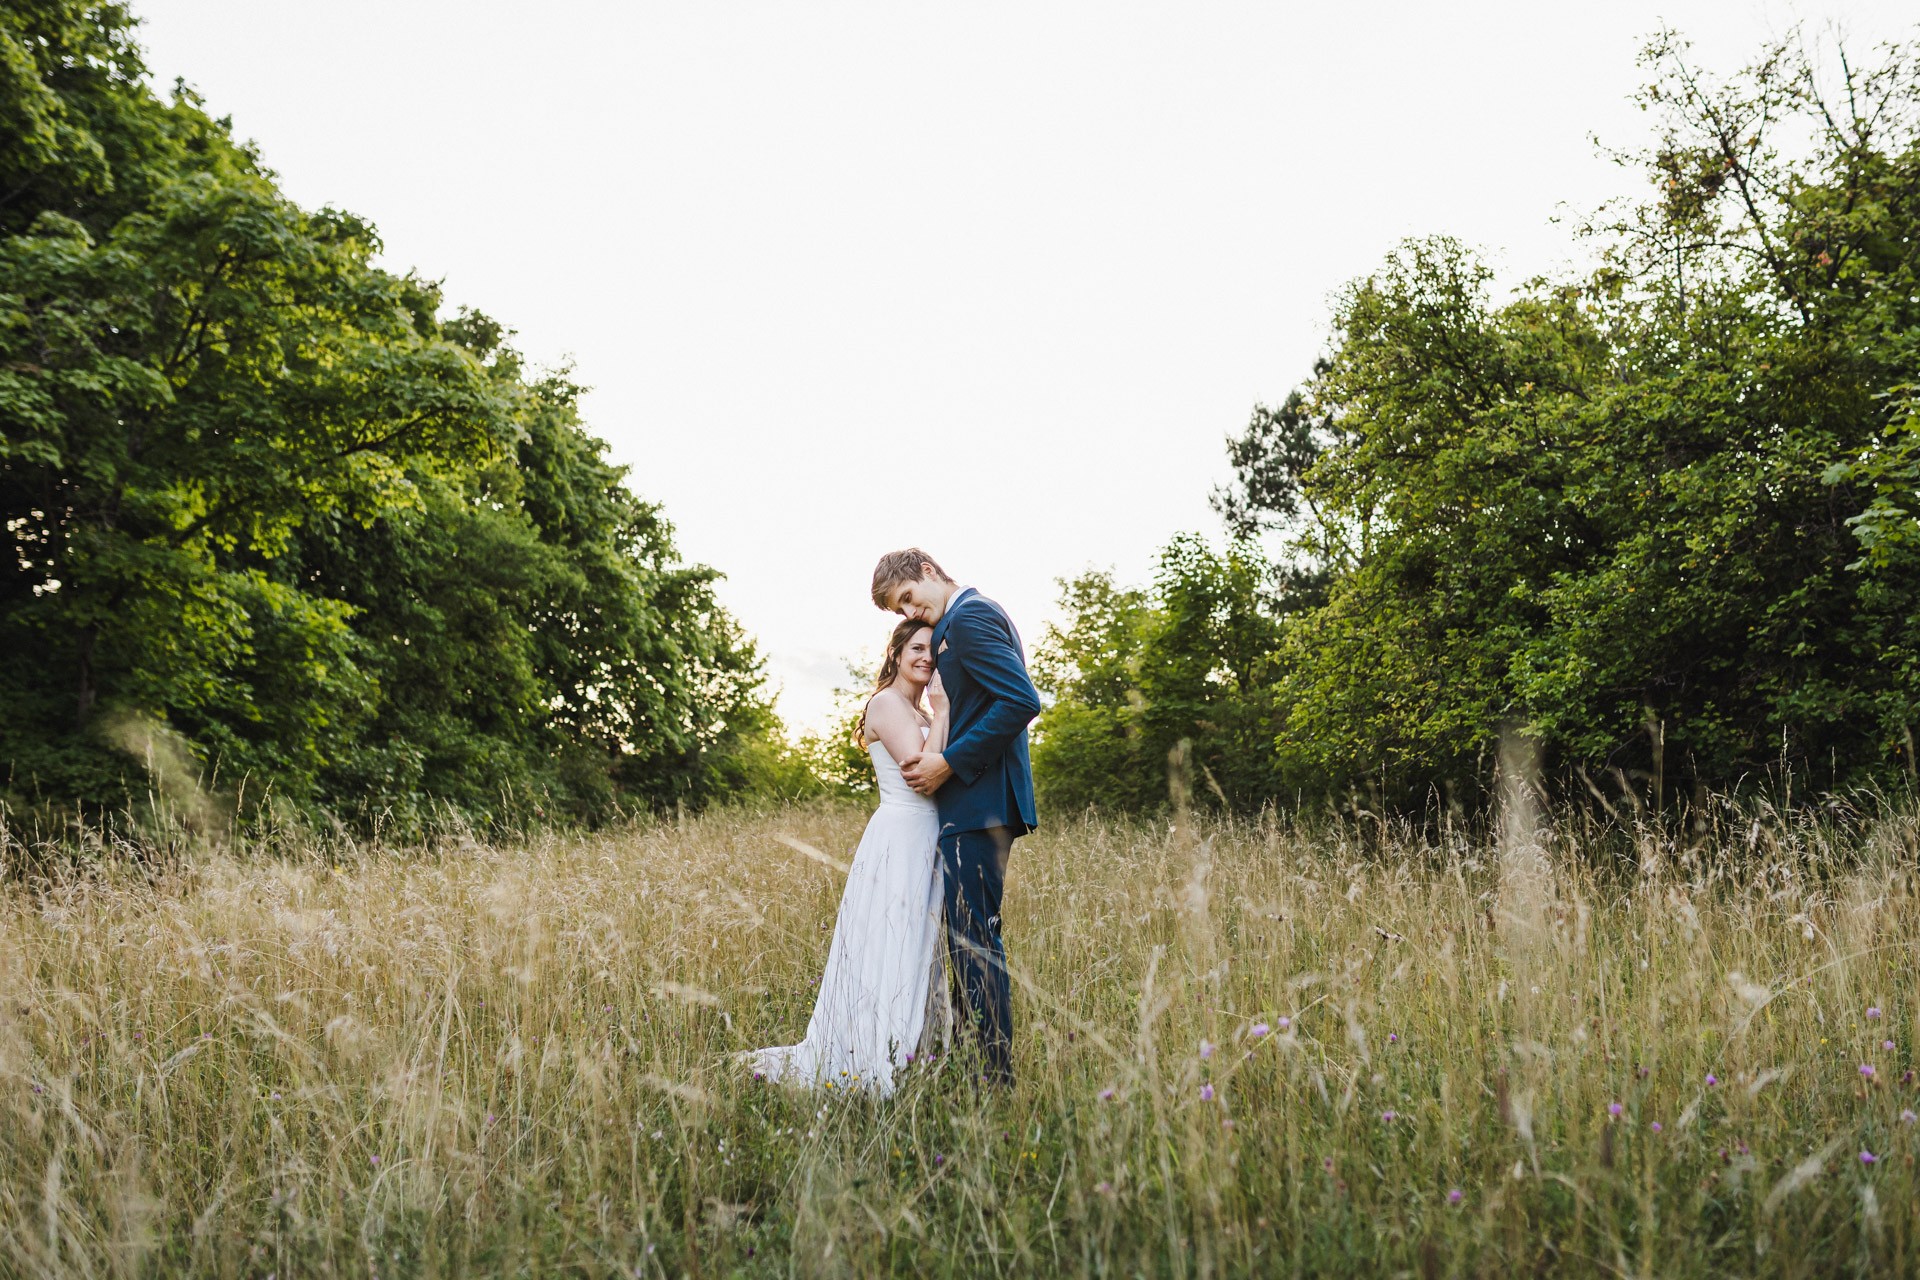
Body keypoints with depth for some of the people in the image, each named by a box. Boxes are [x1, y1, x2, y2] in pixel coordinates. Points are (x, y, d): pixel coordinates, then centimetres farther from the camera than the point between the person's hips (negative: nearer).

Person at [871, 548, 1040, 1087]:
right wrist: (937, 753, 3)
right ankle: (989, 1067, 20)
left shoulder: (969, 617, -11)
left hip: (977, 802, -11)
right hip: (978, 804, 11)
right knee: (971, 937, 14)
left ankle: (997, 1073, -1)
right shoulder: (975, 614, 21)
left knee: (974, 937, -7)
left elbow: (1021, 700, -22)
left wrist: (948, 763, -18)